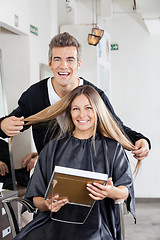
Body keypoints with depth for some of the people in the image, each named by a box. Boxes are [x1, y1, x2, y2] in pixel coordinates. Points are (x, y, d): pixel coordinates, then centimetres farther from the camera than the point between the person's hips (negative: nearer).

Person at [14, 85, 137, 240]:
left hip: (94, 227, -2)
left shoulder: (112, 148, 10)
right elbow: (36, 196, 13)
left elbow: (126, 191, 5)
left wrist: (112, 192, -19)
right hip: (54, 221, 2)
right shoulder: (53, 148, 14)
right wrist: (46, 204, -11)